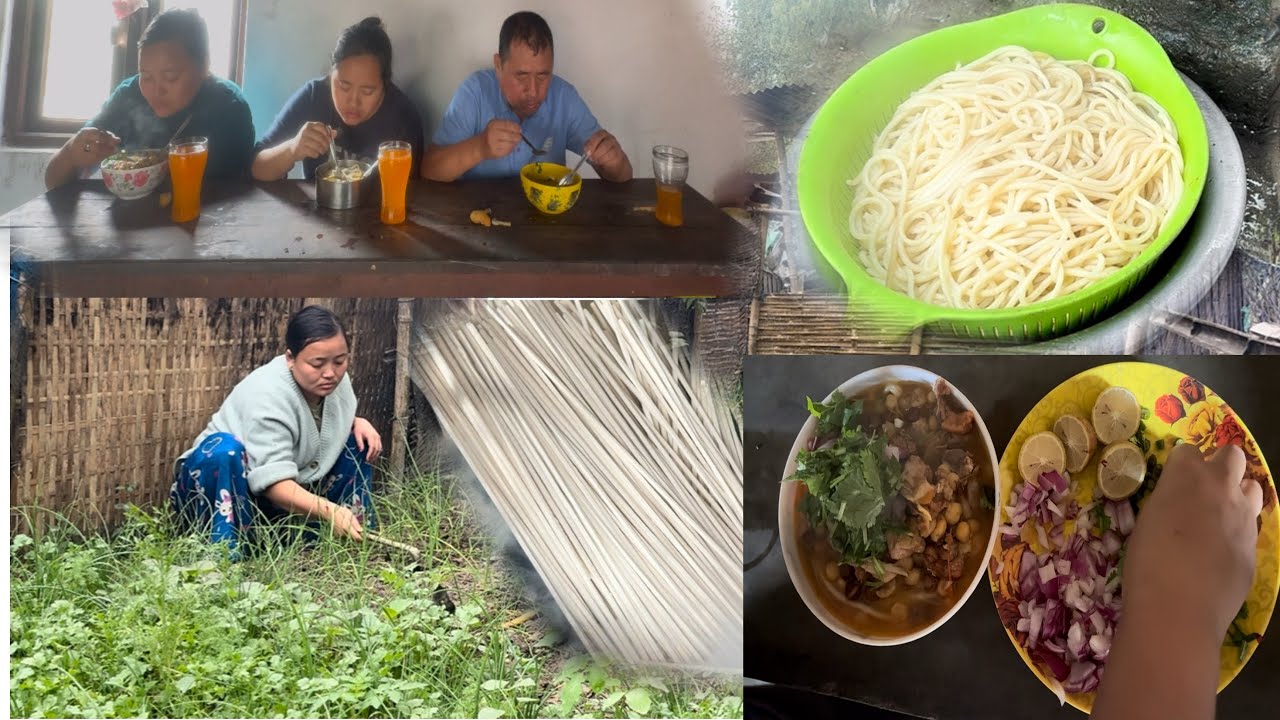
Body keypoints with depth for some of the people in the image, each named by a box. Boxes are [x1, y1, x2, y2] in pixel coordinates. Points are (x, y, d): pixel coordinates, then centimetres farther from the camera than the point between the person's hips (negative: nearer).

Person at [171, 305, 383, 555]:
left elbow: (334, 422, 17)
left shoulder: (335, 379, -6)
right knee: (224, 448, -37)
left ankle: (362, 537, -1)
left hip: (289, 494, 7)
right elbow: (273, 482, -38)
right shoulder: (267, 395, -30)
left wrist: (358, 422, -7)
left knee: (356, 439, -2)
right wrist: (329, 510, -52)